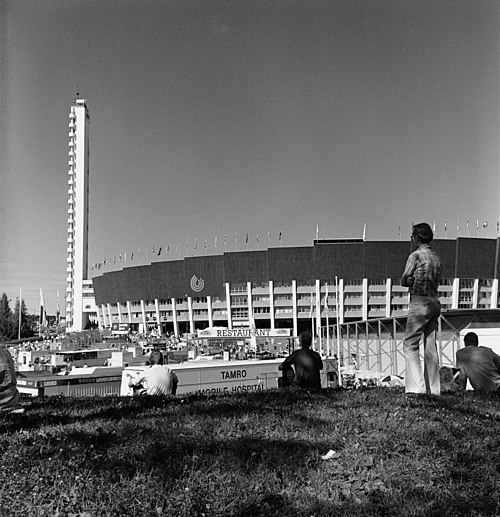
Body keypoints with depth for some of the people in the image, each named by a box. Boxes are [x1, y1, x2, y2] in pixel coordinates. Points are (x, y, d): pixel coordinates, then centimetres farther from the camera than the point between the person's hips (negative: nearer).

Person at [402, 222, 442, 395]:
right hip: (434, 302, 7)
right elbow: (436, 281, 15)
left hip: (419, 303, -7)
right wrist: (417, 282, 7)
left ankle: (416, 386, -8)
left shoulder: (416, 255, -9)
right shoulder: (437, 257, 13)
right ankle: (433, 389, 11)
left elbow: (404, 281, -7)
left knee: (410, 345, -2)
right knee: (430, 347, 9)